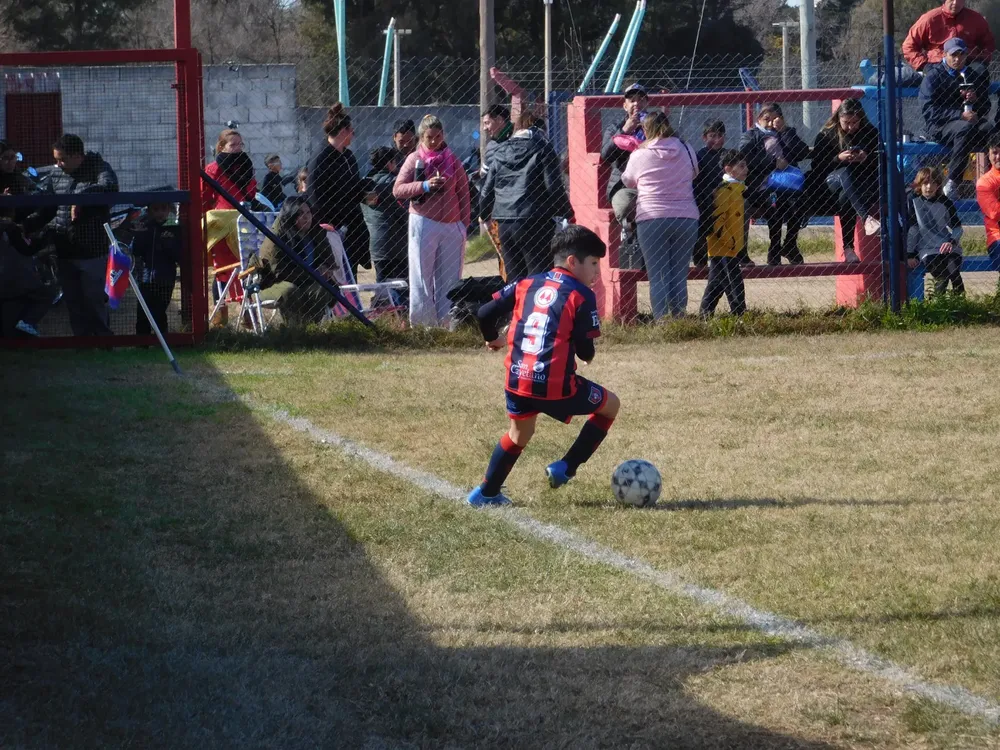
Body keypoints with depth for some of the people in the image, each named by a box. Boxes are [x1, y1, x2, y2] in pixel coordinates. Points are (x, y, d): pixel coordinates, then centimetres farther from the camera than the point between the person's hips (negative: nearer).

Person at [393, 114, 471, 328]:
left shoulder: (452, 160, 9)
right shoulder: (414, 159, 2)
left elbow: (463, 192, 10)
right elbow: (397, 190, -5)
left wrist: (464, 224, 5)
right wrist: (424, 186, -18)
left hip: (451, 224, 3)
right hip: (423, 224, -3)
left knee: (450, 277, 4)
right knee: (422, 277, -1)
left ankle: (447, 322, 9)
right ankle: (421, 323, 1)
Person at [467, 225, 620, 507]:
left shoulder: (526, 285, 11)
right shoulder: (581, 295, -6)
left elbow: (486, 312, 10)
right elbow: (585, 350, -8)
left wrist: (492, 338, 31)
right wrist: (587, 356, 17)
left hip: (517, 381, 6)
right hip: (555, 386, -6)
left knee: (519, 434, 31)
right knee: (610, 405, 16)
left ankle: (486, 493, 32)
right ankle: (566, 468, 13)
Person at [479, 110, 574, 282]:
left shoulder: (501, 152, 13)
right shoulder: (543, 150, -1)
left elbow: (487, 190, 16)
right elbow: (554, 187, -8)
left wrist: (486, 214, 33)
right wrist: (567, 213, 5)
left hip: (504, 224, 5)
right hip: (535, 221, -5)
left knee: (514, 280, 10)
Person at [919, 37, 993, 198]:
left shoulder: (974, 74, 20)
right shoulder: (933, 76, 4)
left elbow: (985, 108, 22)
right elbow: (929, 110, -9)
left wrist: (976, 99, -3)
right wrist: (960, 115, -19)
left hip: (969, 120, 4)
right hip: (939, 127, -4)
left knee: (990, 129, -31)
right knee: (965, 129, -39)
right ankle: (952, 183, -39)